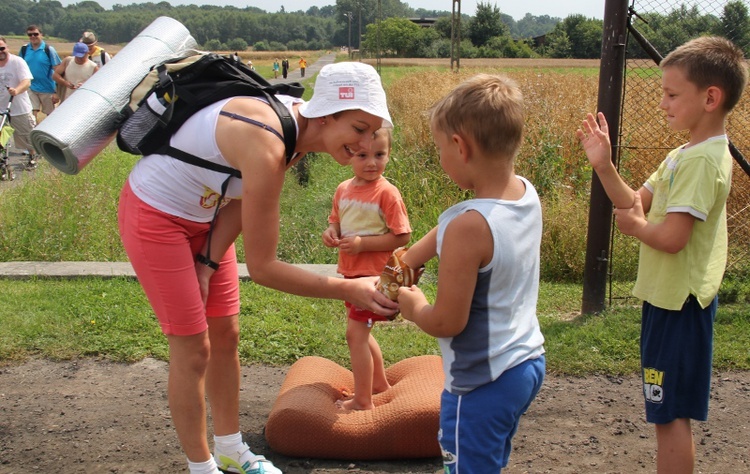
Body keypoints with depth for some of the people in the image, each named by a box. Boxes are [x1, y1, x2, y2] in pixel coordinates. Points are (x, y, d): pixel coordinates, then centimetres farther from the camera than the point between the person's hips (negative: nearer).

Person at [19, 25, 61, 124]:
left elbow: (57, 72, -7)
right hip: (30, 88, 2)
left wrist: (56, 92, -11)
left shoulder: (49, 49, -7)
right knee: (32, 115, -6)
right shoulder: (24, 49, 3)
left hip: (47, 89, -2)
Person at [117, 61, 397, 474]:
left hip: (204, 214, 9)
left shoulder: (297, 120, -11)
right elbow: (261, 267, -31)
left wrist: (209, 263, -6)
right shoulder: (267, 146, -37)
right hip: (155, 215, -8)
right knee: (193, 348, 0)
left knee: (226, 335, 15)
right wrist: (347, 290, -29)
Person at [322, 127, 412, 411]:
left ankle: (363, 401, 1)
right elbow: (336, 222, 17)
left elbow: (401, 237, -18)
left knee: (356, 332, -9)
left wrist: (362, 243, -24)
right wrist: (331, 232, -7)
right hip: (350, 271, 8)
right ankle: (379, 383, 41)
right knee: (362, 332, 21)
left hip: (374, 273, -8)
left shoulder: (387, 193, -17)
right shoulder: (343, 190, 4)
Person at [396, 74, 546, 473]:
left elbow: (447, 322, -22)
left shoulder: (469, 228, -28)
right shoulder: (526, 194, -3)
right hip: (528, 363, 9)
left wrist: (413, 307, -3)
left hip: (481, 384, -8)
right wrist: (410, 257, 18)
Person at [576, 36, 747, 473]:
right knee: (672, 413, 18)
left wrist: (634, 225, -8)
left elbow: (671, 237, -26)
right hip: (672, 297, 10)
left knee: (671, 415, -2)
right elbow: (636, 202, 9)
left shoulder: (703, 161, -20)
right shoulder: (688, 153, 11)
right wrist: (603, 165, -3)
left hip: (679, 305, -10)